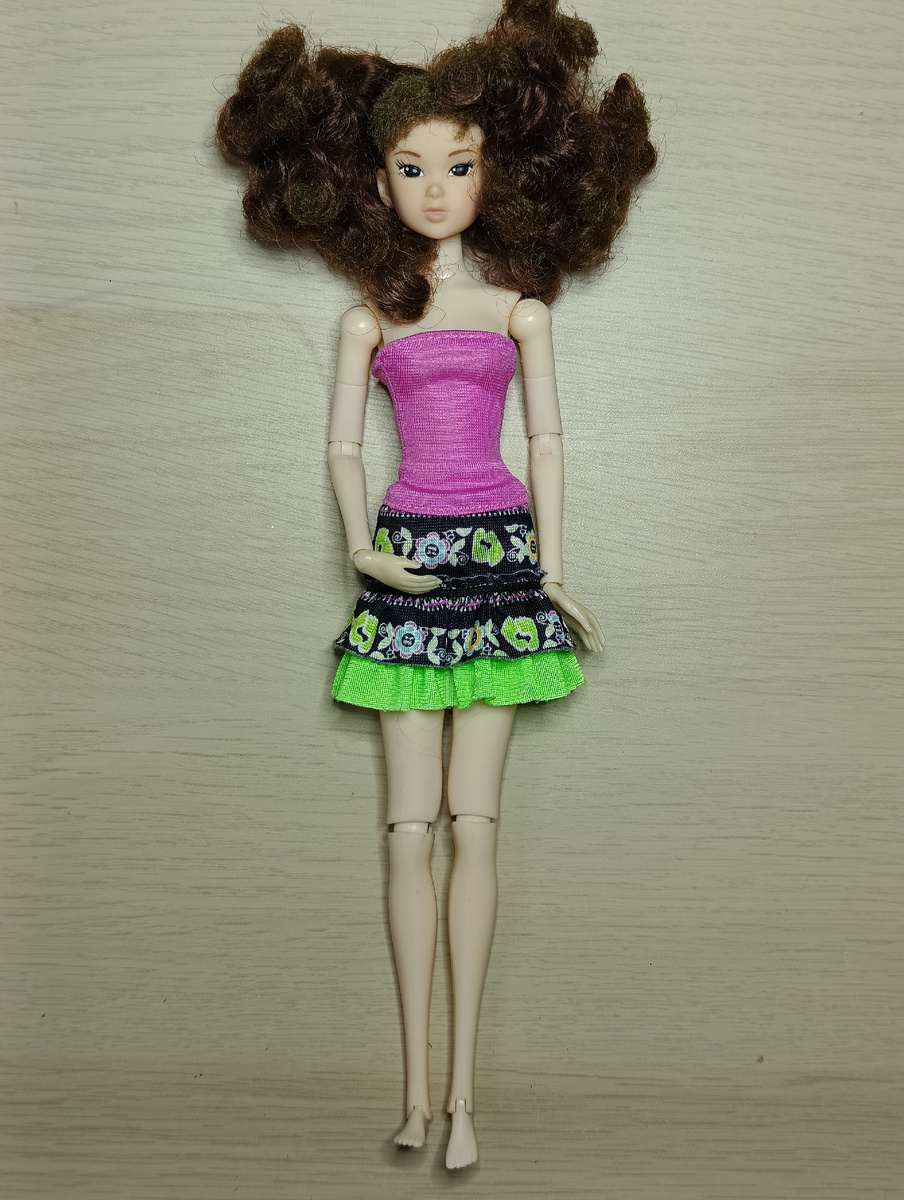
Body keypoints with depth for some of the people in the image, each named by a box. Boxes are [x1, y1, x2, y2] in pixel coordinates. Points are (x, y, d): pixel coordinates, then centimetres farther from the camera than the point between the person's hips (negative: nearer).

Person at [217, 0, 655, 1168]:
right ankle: (417, 1084, 10)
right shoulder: (370, 316, 9)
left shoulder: (518, 301, 9)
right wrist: (363, 548, -8)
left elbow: (546, 436, 7)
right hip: (406, 558, 1)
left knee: (474, 824, -2)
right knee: (411, 827, 0)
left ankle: (462, 1088, 5)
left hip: (500, 553, 0)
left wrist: (554, 568, 1)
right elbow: (343, 444, 8)